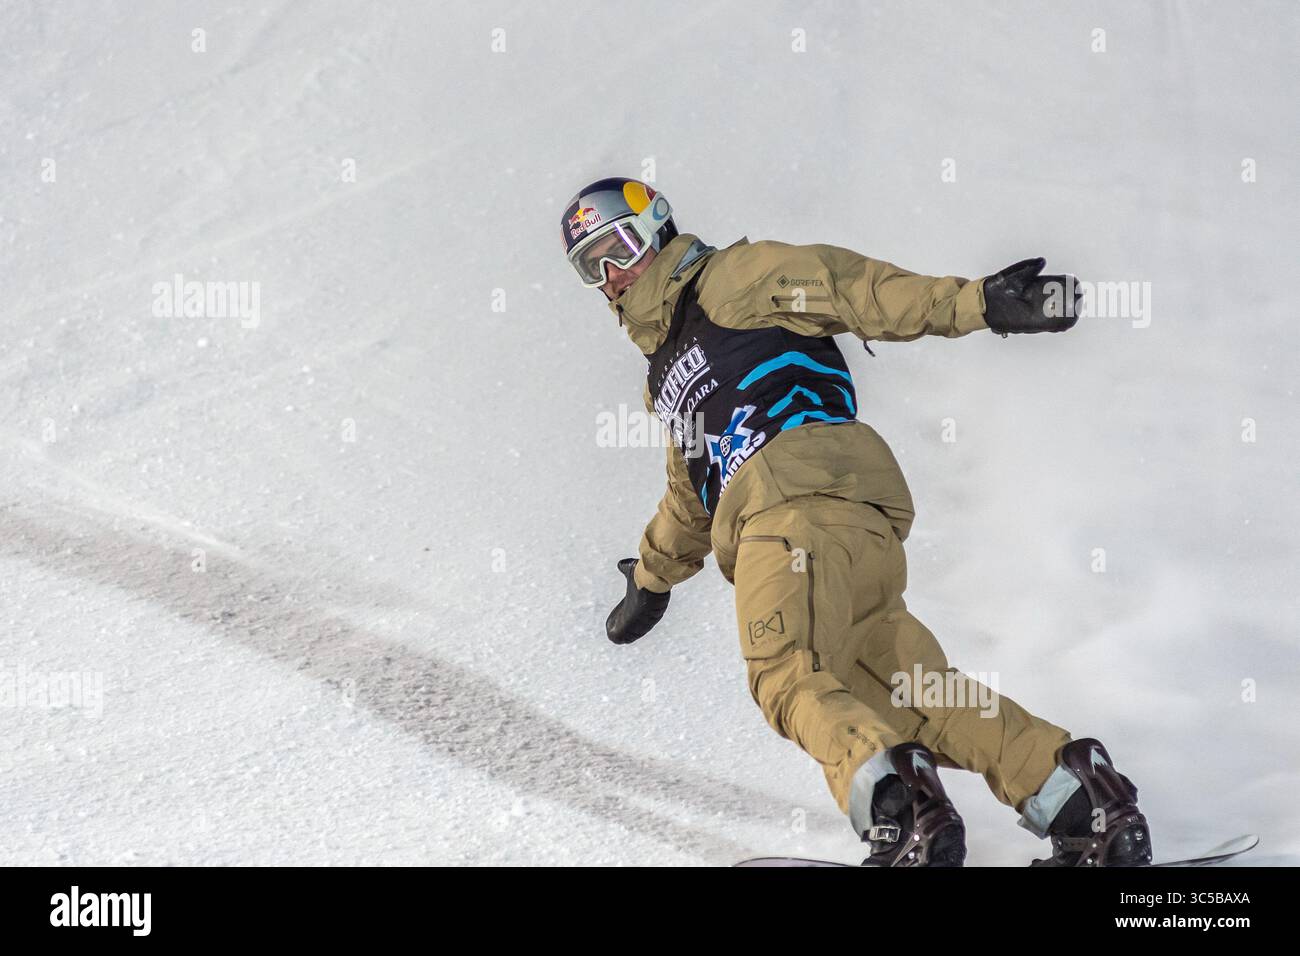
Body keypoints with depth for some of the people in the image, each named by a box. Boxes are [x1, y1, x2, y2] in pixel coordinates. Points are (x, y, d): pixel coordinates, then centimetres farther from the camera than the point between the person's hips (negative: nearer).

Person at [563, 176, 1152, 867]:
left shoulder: (730, 278, 12)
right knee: (915, 693, -6)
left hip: (806, 491, -7)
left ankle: (899, 808, -43)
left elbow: (853, 288, 0)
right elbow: (692, 494, 51)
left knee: (784, 675, -25)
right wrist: (652, 577, 61)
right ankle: (1088, 809, -12)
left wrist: (978, 301, -12)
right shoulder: (666, 372, 38)